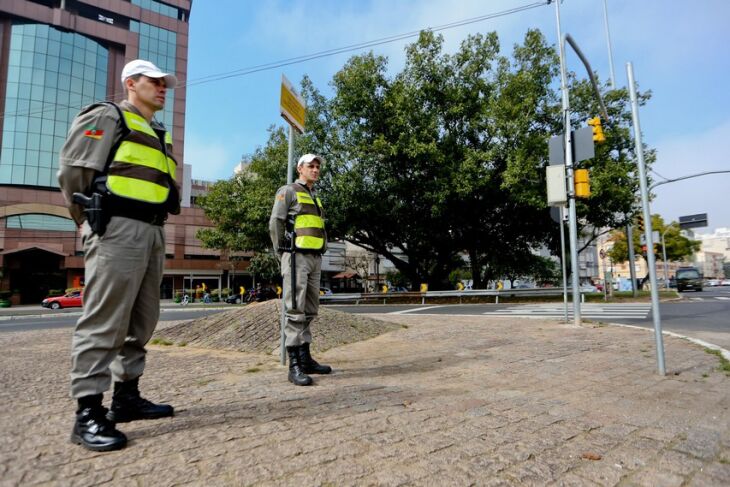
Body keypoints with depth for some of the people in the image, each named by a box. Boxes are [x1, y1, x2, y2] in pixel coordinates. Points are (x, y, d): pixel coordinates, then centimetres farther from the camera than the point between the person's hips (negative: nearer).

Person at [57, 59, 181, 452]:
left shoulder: (158, 135, 26)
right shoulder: (107, 117, 3)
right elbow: (73, 170, -5)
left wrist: (154, 222, 14)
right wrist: (93, 222, -1)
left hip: (153, 232, 9)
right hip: (117, 229, -8)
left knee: (141, 321, 10)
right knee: (103, 321, -8)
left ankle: (126, 397, 20)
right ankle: (88, 413, -1)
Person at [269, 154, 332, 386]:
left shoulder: (315, 198, 24)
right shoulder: (288, 191, 0)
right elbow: (275, 224, -7)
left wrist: (318, 256, 13)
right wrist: (282, 255, -8)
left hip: (314, 259, 8)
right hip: (296, 257, -8)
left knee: (309, 311, 8)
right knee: (295, 310, -11)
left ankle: (305, 358, 16)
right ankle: (294, 366, -10)